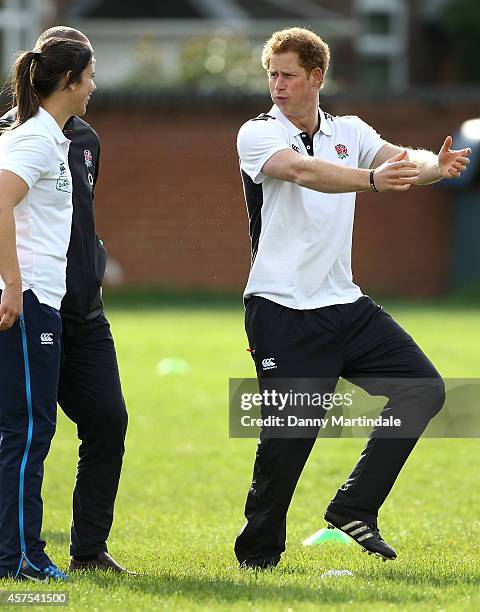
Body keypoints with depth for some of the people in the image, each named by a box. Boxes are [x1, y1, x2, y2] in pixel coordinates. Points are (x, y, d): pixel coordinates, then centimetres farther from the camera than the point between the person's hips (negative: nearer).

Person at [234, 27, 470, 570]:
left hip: (345, 305, 6)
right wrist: (372, 179, -43)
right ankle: (258, 554, 7)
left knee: (423, 389, -2)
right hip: (283, 311, -6)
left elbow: (402, 161, -7)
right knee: (289, 435, -9)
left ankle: (353, 506, 6)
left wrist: (434, 166, -31)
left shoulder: (348, 133, 10)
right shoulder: (258, 134, -7)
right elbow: (303, 171, -27)